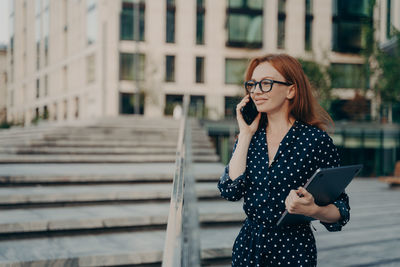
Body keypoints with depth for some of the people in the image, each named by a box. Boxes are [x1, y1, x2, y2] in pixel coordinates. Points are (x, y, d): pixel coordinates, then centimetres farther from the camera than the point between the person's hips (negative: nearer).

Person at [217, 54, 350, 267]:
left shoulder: (315, 139, -11)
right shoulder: (248, 136, 2)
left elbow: (340, 211, -8)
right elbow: (230, 191, -11)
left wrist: (313, 210, -28)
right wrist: (245, 135, -9)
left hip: (293, 250, -4)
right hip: (247, 245, 4)